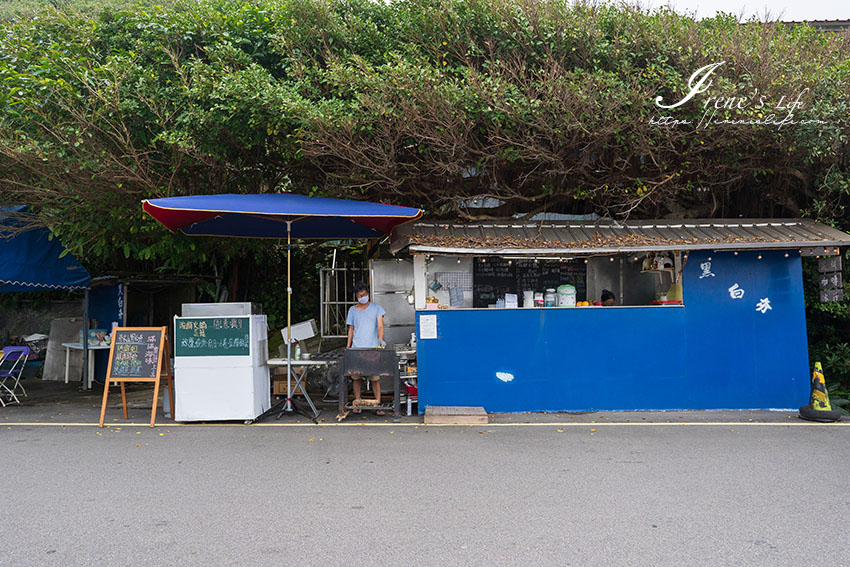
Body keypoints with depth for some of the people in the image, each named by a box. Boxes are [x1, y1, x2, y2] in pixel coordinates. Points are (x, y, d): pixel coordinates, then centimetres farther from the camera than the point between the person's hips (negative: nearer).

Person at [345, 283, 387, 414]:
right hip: (357, 348, 2)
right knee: (356, 376, 3)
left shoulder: (376, 308, 6)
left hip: (372, 348, -2)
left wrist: (380, 339, -22)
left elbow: (380, 325, -4)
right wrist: (347, 347, 10)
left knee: (375, 377, -4)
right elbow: (351, 329, 15)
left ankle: (378, 404, 1)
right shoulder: (352, 310, 12)